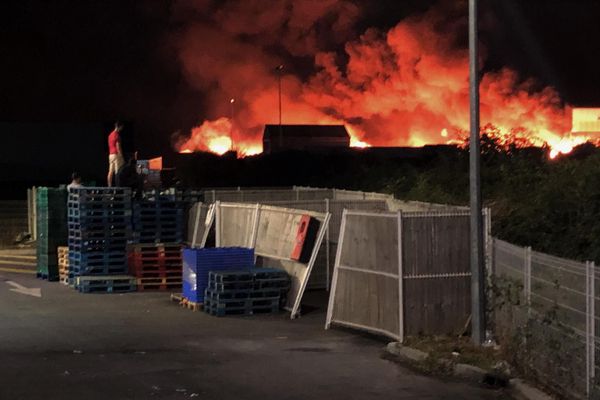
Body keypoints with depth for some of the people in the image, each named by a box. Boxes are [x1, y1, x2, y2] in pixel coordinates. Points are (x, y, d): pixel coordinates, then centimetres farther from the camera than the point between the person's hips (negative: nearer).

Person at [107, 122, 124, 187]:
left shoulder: (110, 135, 16)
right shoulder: (117, 135, -12)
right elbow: (118, 147, -17)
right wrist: (121, 156, -16)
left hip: (111, 154, 9)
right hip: (116, 154, -9)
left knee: (111, 172, 7)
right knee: (118, 172, -10)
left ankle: (109, 186, 5)